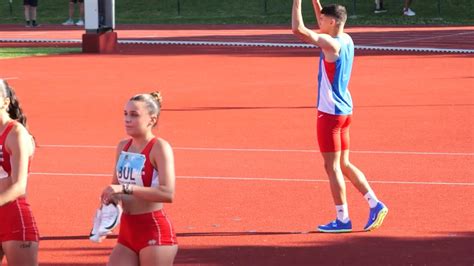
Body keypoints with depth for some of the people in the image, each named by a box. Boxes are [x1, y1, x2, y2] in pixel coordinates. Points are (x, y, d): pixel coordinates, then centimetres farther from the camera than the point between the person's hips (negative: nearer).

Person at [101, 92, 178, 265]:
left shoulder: (159, 147, -13)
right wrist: (110, 196, -2)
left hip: (154, 232, -7)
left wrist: (126, 188, -27)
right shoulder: (123, 146, 9)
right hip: (127, 231, 7)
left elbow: (168, 193, -25)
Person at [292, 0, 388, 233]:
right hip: (344, 111, 9)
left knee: (332, 167, -1)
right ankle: (375, 204, 12)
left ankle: (343, 219, 3)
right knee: (344, 164, 15)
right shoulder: (346, 40, 6)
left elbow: (297, 29, -24)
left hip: (330, 113, -9)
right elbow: (324, 27, 28)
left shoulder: (331, 44, -19)